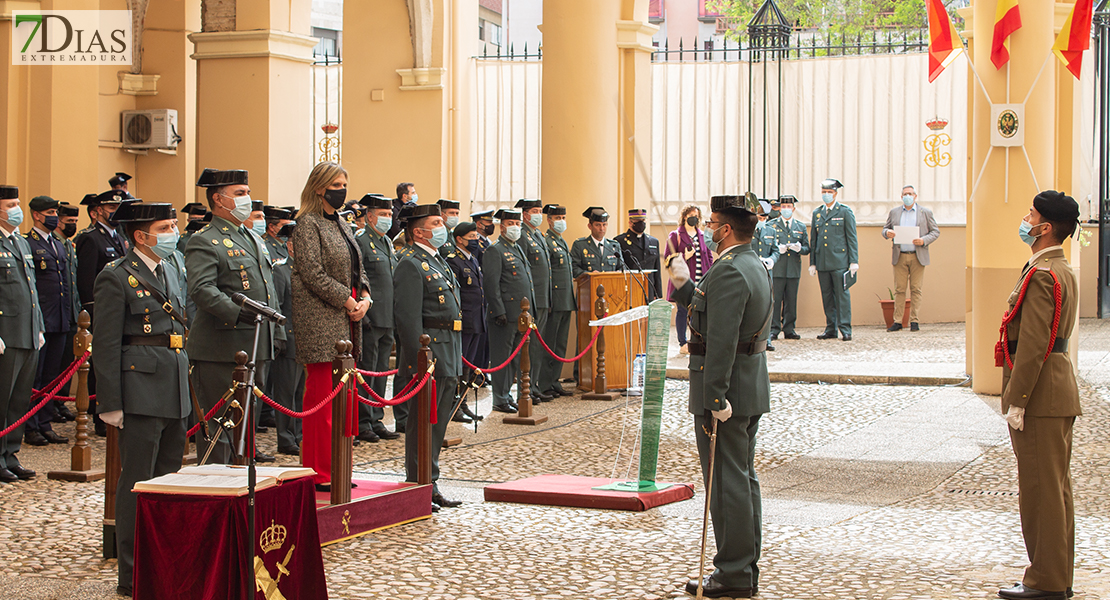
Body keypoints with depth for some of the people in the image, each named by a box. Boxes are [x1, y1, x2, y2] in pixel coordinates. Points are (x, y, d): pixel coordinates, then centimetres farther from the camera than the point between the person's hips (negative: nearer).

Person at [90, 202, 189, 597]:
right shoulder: (116, 278, -7)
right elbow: (106, 346, -11)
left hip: (174, 396, 8)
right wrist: (110, 404, -15)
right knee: (138, 484, -3)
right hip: (141, 394, -8)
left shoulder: (170, 277, 18)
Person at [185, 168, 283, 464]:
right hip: (221, 350, -8)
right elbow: (201, 289, -23)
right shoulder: (203, 242, -8)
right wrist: (237, 313, -34)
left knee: (249, 415, 14)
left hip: (257, 349, 8)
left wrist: (276, 334, 20)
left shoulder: (254, 239, 21)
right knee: (219, 420, -4)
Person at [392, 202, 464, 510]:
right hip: (429, 352, -9)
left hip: (448, 358, 9)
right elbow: (408, 318, -18)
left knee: (438, 422, 13)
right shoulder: (411, 266, -11)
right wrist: (420, 362, -23)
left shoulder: (439, 262, 19)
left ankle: (430, 485, 21)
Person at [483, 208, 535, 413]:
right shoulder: (495, 251, -9)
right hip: (505, 314, -9)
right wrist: (499, 312, -20)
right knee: (502, 357, -2)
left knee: (515, 357, 13)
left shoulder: (518, 249, 19)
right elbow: (491, 284, -15)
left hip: (520, 314, 9)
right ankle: (500, 400, 3)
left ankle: (507, 394, 22)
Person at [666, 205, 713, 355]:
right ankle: (683, 344, 5)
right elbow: (668, 258, -2)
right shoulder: (675, 235, 2)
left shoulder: (702, 235, 15)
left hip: (701, 281, 4)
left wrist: (709, 273, 7)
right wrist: (684, 257, -16)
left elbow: (709, 256, 21)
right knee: (683, 311, -1)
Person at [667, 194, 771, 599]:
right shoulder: (755, 266, 12)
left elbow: (721, 341, -25)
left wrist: (714, 399, -26)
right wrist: (685, 287, 18)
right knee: (743, 479, 15)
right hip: (751, 390, 10)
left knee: (726, 482, -3)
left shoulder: (729, 271, -20)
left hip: (727, 390, -10)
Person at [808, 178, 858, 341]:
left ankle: (845, 330, -3)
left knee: (842, 295, -5)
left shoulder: (845, 212, 2)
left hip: (839, 261, -4)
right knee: (827, 297, 7)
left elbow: (852, 238, 0)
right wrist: (812, 263, 12)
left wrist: (854, 261, -6)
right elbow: (813, 239, 17)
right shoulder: (817, 213, 14)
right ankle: (831, 329, 13)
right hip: (822, 263, 4)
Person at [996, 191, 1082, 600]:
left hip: (1040, 395, -10)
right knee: (1055, 486, 14)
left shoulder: (1041, 275, -17)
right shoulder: (1063, 270, 16)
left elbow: (1033, 344, -22)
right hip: (1058, 392, 10)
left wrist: (1016, 400, -20)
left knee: (1040, 487, -5)